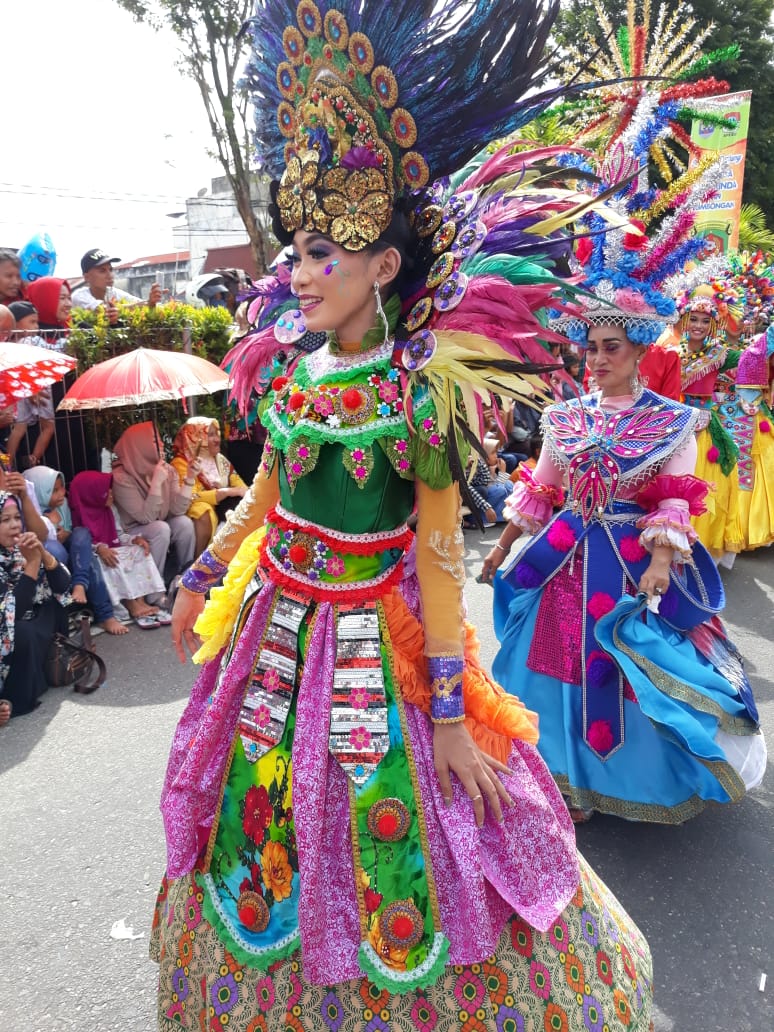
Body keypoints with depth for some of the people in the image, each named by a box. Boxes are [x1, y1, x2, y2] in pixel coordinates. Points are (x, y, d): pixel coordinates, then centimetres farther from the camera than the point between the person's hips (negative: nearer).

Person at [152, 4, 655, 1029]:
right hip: (278, 621, 6)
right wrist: (202, 580, 22)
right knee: (270, 796, 21)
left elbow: (439, 554, -16)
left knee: (387, 821, 7)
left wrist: (451, 709, -16)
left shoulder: (419, 392, -17)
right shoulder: (289, 376, 0)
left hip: (374, 632, -6)